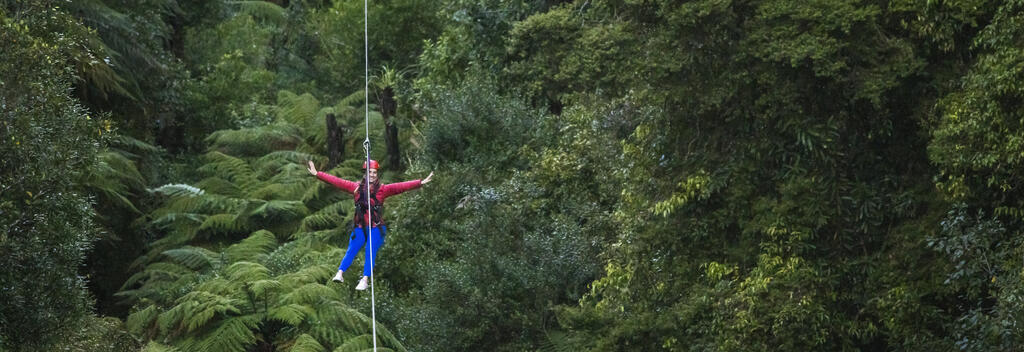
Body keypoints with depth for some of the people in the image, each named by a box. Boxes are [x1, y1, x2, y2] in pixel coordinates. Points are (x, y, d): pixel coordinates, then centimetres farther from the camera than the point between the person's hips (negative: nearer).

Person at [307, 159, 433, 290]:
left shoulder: (382, 190, 0)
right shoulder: (356, 187, 6)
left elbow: (400, 186, -10)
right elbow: (336, 181, 7)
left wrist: (420, 183, -21)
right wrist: (317, 174, 5)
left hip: (376, 228, -2)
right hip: (360, 227, 2)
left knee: (370, 251, -19)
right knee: (352, 250, -15)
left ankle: (364, 280, -26)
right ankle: (340, 273, -26)